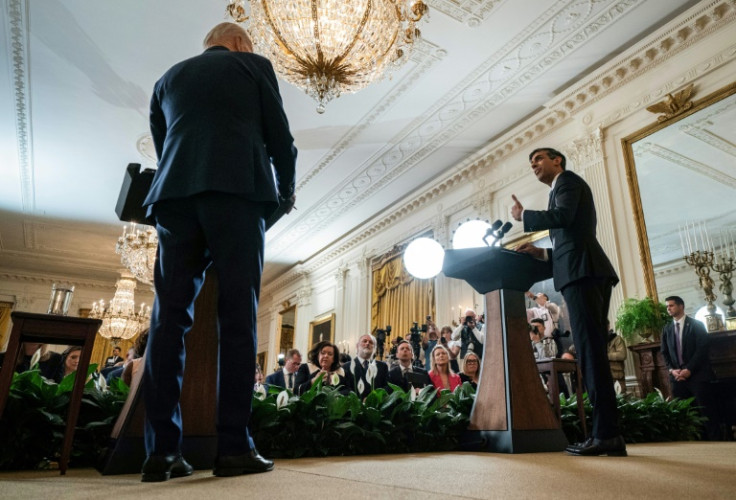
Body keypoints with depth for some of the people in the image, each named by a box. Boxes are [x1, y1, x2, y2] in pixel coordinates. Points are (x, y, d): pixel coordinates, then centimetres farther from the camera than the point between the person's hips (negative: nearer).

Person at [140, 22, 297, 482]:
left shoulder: (169, 78, 29)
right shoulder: (253, 64, 18)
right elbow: (280, 137, 12)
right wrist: (287, 190, 26)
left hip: (174, 194, 4)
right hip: (237, 190, -4)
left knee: (170, 317, 1)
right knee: (238, 317, -7)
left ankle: (162, 448, -1)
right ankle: (234, 446, -7)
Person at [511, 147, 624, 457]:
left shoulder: (568, 180, 5)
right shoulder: (561, 190, 31)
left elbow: (562, 217, -15)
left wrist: (523, 215, -2)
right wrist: (542, 253, 15)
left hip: (582, 271, -10)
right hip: (584, 273, 10)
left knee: (590, 350, -13)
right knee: (592, 352, 5)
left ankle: (606, 433, -13)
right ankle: (608, 433, 7)